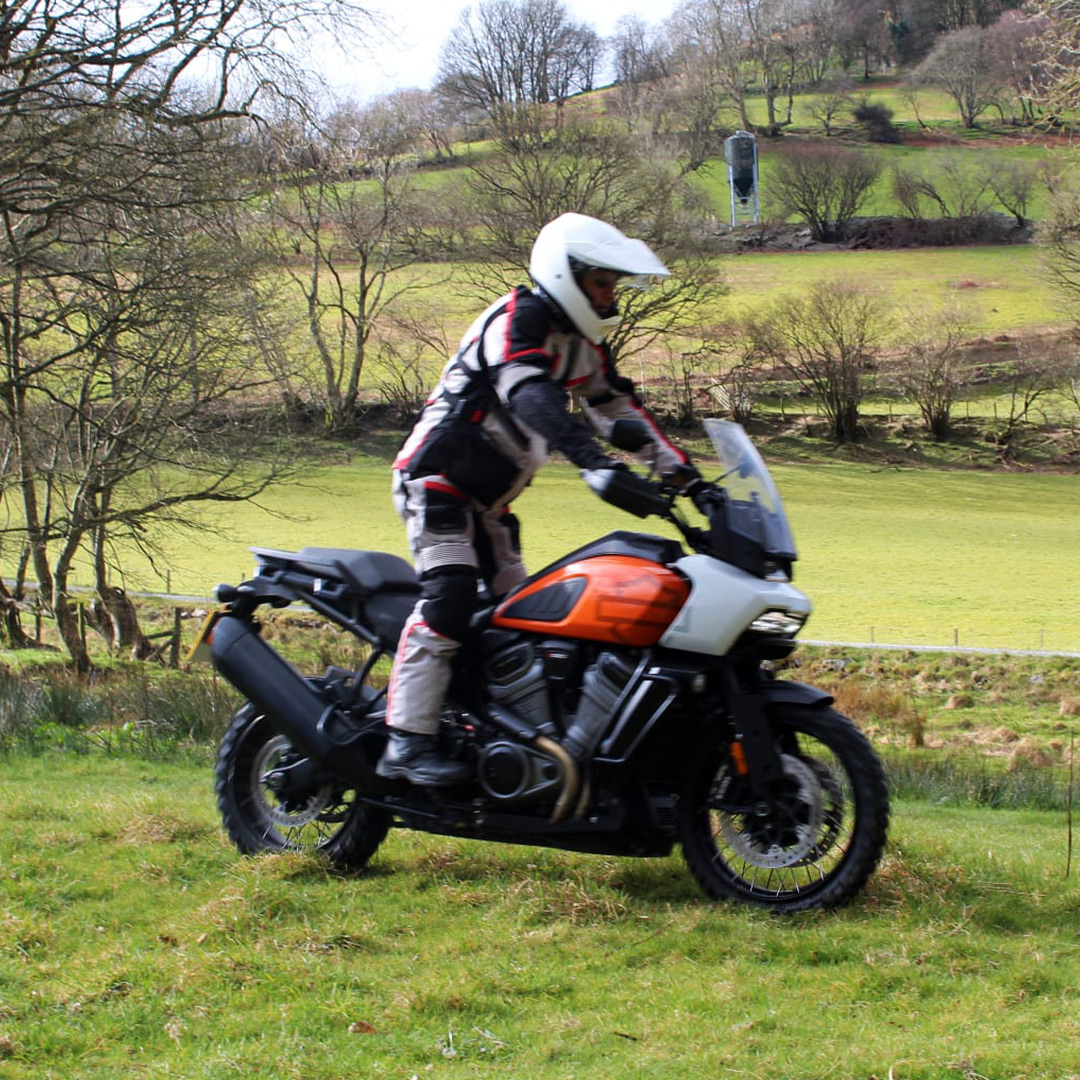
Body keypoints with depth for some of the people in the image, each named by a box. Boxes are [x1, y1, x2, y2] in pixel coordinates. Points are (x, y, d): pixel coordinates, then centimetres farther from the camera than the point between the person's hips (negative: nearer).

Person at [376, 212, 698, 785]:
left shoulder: (582, 343, 12)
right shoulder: (518, 319, -18)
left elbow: (617, 405, 19)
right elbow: (531, 398, -34)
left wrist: (675, 465, 8)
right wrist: (598, 462, -46)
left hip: (489, 499, 10)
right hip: (437, 479, -10)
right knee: (448, 594, -23)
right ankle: (407, 742, -26)